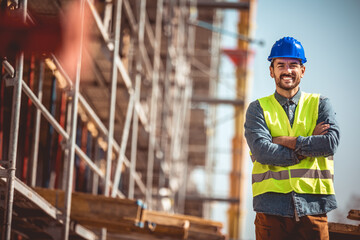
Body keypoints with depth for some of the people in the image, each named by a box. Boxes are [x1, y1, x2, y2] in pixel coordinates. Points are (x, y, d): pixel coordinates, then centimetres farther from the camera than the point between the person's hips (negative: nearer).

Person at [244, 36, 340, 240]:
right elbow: (261, 151, -7)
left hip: (313, 205, 0)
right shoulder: (258, 109, 10)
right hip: (272, 206, 0)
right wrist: (310, 145, -6)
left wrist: (286, 141, -6)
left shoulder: (320, 105, 13)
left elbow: (331, 142, -6)